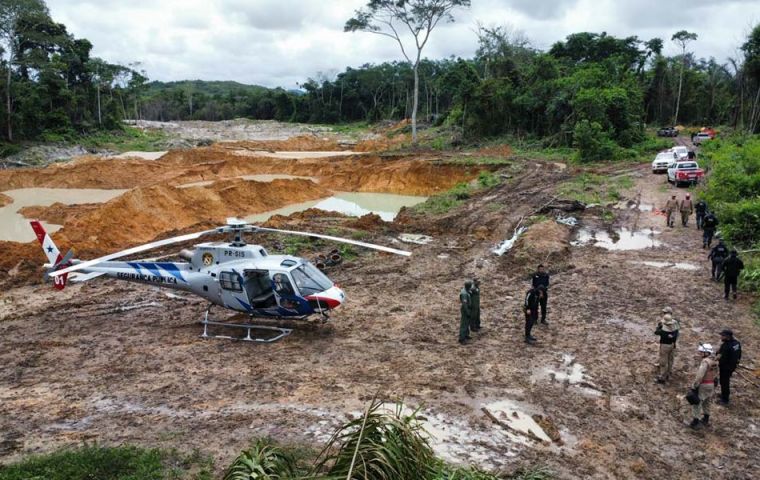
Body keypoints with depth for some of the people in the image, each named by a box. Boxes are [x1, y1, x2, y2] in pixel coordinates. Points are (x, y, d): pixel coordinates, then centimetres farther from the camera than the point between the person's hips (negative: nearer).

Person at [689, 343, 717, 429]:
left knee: (696, 403, 0)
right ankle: (706, 419, 36)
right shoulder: (712, 361, 5)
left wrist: (694, 385, -18)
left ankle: (695, 422, 3)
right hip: (711, 385, 9)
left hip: (703, 385, -9)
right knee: (706, 403, 23)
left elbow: (699, 375, -26)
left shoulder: (705, 361, -22)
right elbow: (713, 374, 12)